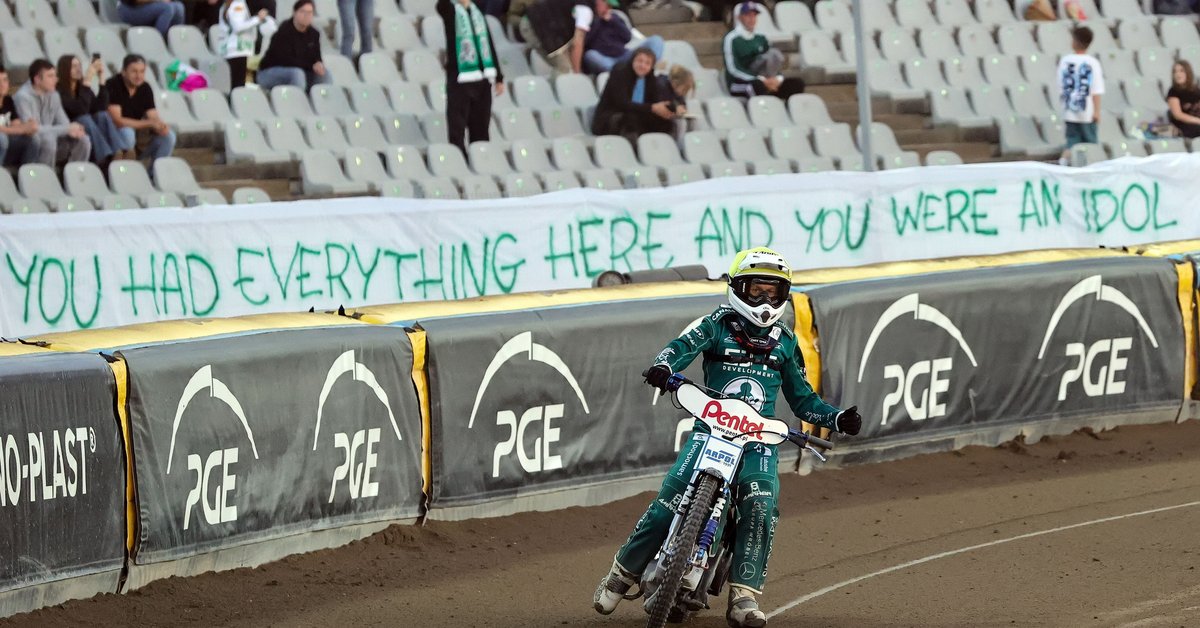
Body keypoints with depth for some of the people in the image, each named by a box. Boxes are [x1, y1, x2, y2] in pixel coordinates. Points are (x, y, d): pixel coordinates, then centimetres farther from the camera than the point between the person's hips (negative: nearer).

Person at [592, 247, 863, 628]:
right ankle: (622, 573, 4)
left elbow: (801, 399, 20)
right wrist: (662, 368, -38)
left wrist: (837, 419, 4)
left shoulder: (785, 342, 14)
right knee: (668, 503, -15)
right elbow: (682, 347, -15)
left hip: (759, 439, 2)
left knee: (760, 507, -23)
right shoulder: (718, 326, 3)